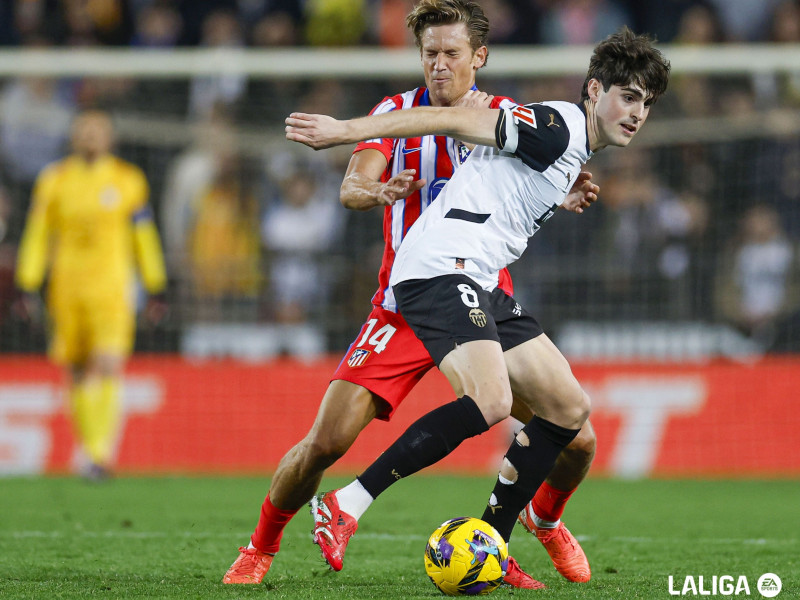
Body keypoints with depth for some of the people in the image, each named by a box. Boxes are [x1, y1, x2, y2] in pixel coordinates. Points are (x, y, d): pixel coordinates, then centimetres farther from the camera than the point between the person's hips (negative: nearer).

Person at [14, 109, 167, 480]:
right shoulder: (54, 181, 5)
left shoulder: (127, 181, 4)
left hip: (112, 288, -2)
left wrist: (156, 289, 13)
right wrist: (28, 286, 4)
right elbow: (37, 236, 9)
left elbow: (144, 239, 11)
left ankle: (102, 453, -16)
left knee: (107, 369, -15)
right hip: (66, 290, 2)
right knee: (77, 373, 7)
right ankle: (90, 447, 23)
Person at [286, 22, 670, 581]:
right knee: (490, 401, -29)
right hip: (440, 267, -10)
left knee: (569, 407, 8)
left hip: (480, 284, 10)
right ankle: (348, 504, -22)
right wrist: (346, 131, -19)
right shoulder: (557, 127, -10)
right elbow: (455, 121, -16)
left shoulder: (578, 151, 20)